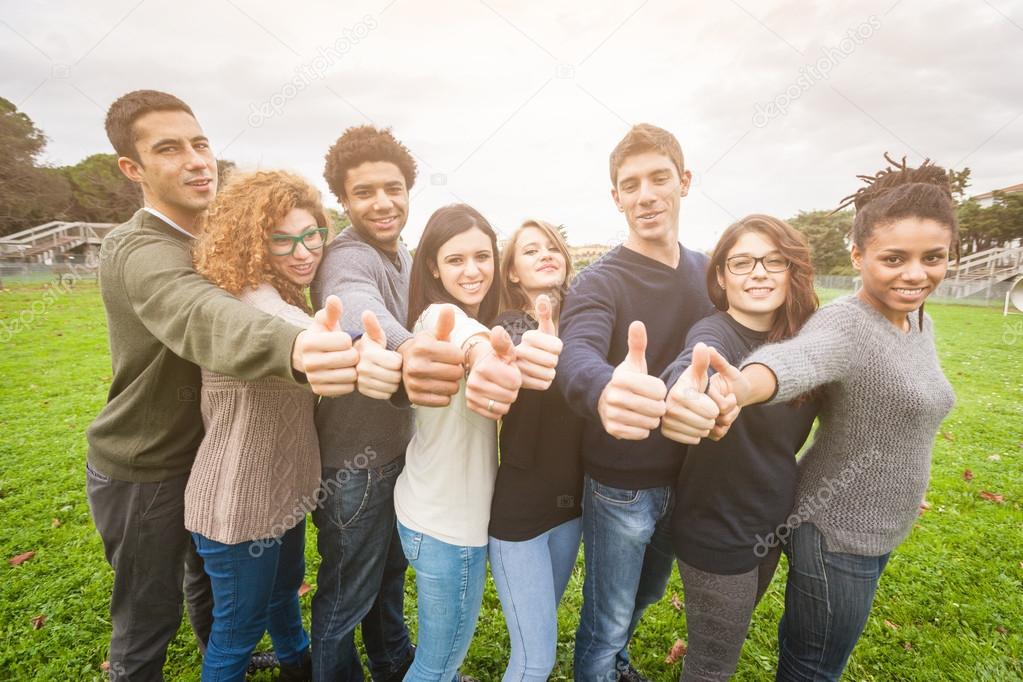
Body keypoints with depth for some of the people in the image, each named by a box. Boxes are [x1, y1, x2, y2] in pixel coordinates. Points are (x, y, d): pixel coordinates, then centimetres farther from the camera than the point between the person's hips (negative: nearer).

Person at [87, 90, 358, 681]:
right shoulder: (137, 251, -27)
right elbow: (202, 319, -49)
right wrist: (293, 350, -69)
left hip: (209, 452, 7)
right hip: (142, 469, -7)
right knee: (151, 616, 13)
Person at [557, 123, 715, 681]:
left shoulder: (705, 271, -1)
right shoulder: (600, 282, -21)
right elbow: (576, 353, -41)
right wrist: (604, 389, -62)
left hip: (684, 477, 7)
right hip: (620, 485, -6)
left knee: (647, 594, 30)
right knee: (607, 620, 13)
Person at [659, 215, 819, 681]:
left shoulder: (798, 340, -3)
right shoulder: (716, 334, -24)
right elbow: (697, 363, -49)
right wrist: (684, 392, -70)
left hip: (773, 524, 7)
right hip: (718, 532, -6)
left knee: (729, 638, 30)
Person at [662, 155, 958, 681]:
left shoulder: (919, 322, 3)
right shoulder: (845, 324, -25)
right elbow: (796, 360, -48)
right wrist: (734, 390, -70)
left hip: (877, 530, 8)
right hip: (836, 533, -7)